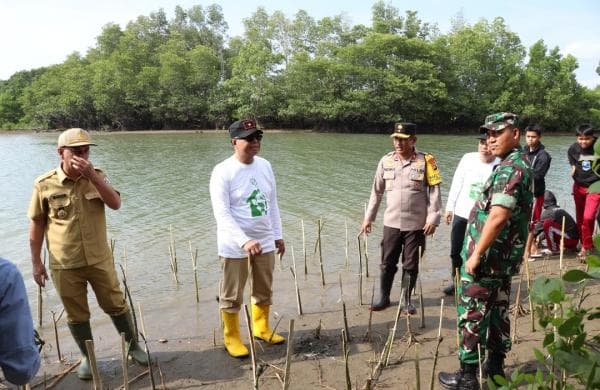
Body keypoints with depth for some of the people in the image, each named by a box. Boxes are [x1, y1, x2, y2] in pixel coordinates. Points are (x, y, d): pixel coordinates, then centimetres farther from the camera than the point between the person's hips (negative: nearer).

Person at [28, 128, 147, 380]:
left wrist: (91, 176, -25)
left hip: (100, 260, 1)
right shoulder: (44, 184, -8)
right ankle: (87, 357, 34)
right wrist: (36, 262, 0)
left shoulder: (97, 176, -2)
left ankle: (134, 346, 32)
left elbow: (115, 204, -16)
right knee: (77, 315, 13)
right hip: (64, 265, -1)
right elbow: (37, 225, -1)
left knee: (116, 305, 12)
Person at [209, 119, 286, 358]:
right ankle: (231, 338, 27)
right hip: (235, 246, -5)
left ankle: (262, 329, 39)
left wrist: (278, 235, 11)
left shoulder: (265, 166, 2)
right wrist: (244, 241, -32)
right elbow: (222, 213, -22)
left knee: (264, 291, 19)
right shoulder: (223, 171, -16)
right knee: (232, 296, 9)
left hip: (265, 242, 6)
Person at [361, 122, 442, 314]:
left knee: (411, 265, 9)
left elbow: (434, 191, -5)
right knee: (387, 263, 9)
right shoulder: (386, 161, 1)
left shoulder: (425, 161, -7)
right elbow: (377, 191, 8)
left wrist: (433, 218, -11)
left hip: (416, 224, -2)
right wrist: (368, 217, 8)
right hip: (391, 222, 2)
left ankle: (407, 300, 26)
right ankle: (384, 298, 26)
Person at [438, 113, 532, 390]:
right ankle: (495, 367, 32)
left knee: (472, 314, 0)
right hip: (504, 257, 10)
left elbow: (498, 216, -30)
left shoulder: (510, 167, -19)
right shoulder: (519, 164, 14)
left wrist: (476, 253, -23)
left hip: (488, 257, -10)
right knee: (497, 310, 18)